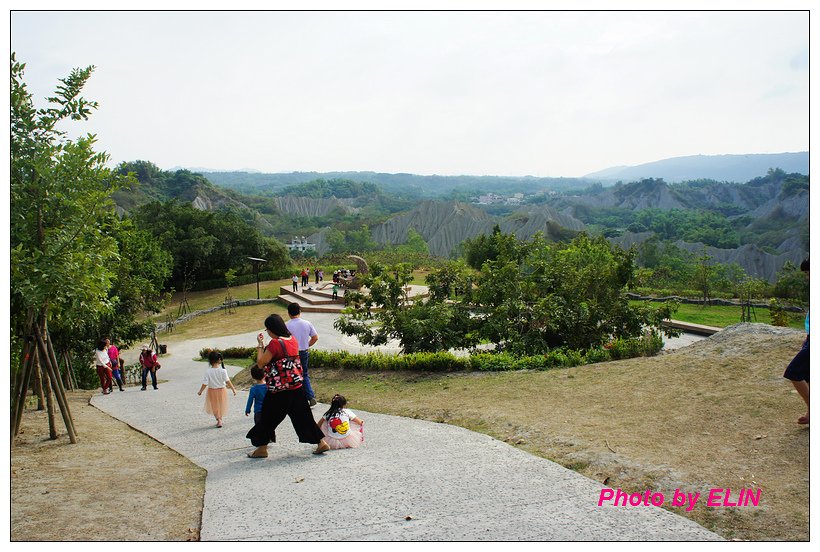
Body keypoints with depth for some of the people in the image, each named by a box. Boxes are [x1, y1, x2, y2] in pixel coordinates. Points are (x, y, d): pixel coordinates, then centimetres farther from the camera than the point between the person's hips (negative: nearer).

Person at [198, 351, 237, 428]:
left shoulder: (208, 372, -19)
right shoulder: (223, 370, -18)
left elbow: (205, 384, -16)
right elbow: (227, 381, -18)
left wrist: (200, 391, -1)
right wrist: (233, 389, -9)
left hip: (212, 391, -1)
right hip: (221, 390, 1)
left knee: (214, 407, 18)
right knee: (221, 406, 22)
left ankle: (219, 420, 10)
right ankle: (220, 419, 34)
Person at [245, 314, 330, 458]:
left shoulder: (275, 343, -18)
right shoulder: (293, 340, 6)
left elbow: (261, 364, -15)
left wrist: (260, 345, -5)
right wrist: (264, 346, 19)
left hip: (279, 389, -7)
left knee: (268, 417, 9)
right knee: (302, 416, 13)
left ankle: (262, 448, 19)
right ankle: (321, 442, 12)